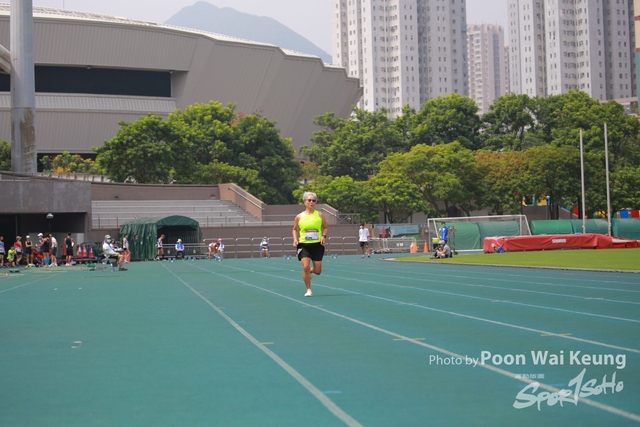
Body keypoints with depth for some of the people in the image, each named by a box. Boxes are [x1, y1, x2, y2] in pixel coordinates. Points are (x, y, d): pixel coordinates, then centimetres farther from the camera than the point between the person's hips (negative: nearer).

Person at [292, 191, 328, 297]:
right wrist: (295, 239, -1)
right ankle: (308, 290, 0)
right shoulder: (299, 217, 3)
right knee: (305, 266, -18)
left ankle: (310, 271, 39)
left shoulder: (320, 215, 2)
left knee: (318, 271, 0)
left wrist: (324, 236, -8)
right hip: (304, 245, -1)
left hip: (317, 245, 1)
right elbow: (295, 229, 16)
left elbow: (326, 227, 11)